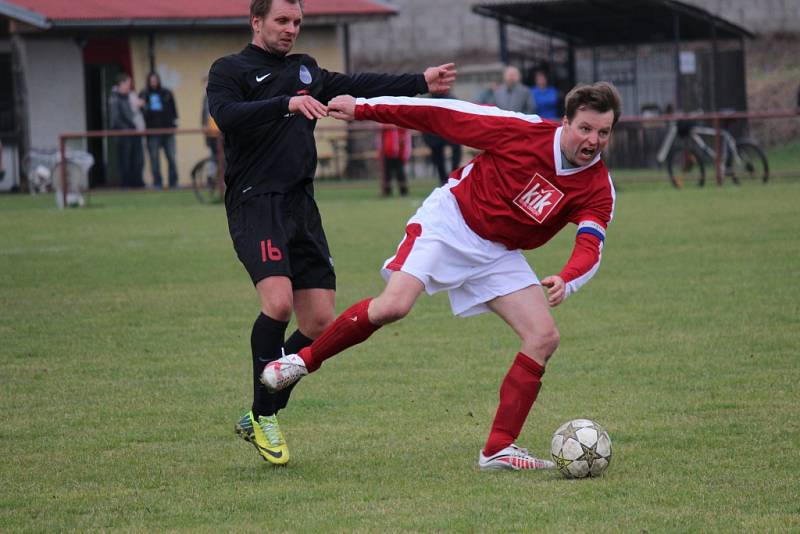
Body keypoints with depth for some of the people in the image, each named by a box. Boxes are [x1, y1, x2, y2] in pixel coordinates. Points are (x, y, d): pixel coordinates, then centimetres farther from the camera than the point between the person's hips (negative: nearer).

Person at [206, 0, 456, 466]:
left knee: (321, 320, -1)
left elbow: (358, 86, 27)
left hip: (301, 205, 7)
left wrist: (420, 83, 23)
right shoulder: (230, 70, 0)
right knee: (279, 301, -24)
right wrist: (287, 104, -30)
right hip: (255, 202, -7)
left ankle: (259, 419, 12)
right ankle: (264, 416, -7)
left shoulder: (305, 69, 21)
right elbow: (226, 114, -18)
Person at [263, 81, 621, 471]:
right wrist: (363, 108, -10)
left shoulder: (598, 189, -12)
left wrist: (566, 282, -48)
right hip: (450, 221, -4)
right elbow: (445, 116, -13)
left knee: (544, 338, -9)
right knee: (393, 306, -24)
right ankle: (304, 359, -3)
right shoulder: (525, 131, -19)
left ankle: (499, 450, -2)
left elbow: (590, 248, -24)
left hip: (498, 253, 4)